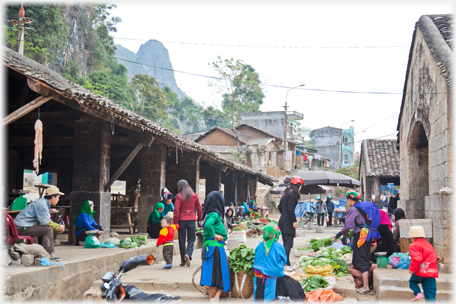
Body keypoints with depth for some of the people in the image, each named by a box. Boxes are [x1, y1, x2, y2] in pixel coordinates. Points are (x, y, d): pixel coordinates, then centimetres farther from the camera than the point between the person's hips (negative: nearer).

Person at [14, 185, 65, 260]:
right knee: (48, 229, -16)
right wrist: (58, 227, -8)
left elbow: (45, 220, 22)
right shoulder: (41, 204, -15)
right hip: (22, 228, -11)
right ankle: (49, 254, -13)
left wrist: (58, 227, 8)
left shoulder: (44, 203, 18)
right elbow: (45, 222, -20)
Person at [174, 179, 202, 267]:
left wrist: (175, 222, -3)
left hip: (182, 220, -1)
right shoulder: (195, 196, 4)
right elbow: (199, 208, 8)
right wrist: (199, 219, 20)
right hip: (192, 220, 1)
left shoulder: (179, 196, -4)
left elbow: (176, 209, -8)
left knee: (182, 240, 9)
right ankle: (188, 254, -18)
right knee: (191, 240, 7)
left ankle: (183, 261, 11)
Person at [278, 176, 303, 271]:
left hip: (282, 221, 9)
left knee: (285, 244, 13)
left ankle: (285, 263, 16)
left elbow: (280, 207, 19)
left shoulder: (286, 192, 16)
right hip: (288, 223, -9)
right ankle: (287, 265, -11)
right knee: (288, 244, -8)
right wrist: (294, 221, -18)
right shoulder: (294, 192, -10)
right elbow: (291, 207, -20)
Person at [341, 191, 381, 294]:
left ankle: (365, 287, -4)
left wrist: (344, 234, 6)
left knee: (361, 261, -5)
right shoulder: (365, 206, 14)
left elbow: (347, 225, -14)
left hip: (361, 236, -9)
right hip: (369, 235, 9)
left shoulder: (353, 210, -11)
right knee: (366, 259, 16)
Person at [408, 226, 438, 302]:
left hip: (420, 272, -6)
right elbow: (434, 257, 25)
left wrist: (411, 269, -11)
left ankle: (418, 293, -3)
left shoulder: (414, 245, -7)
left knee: (412, 281, 23)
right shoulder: (428, 244, 19)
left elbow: (417, 259, -21)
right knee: (430, 297, 7)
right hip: (432, 272, 6)